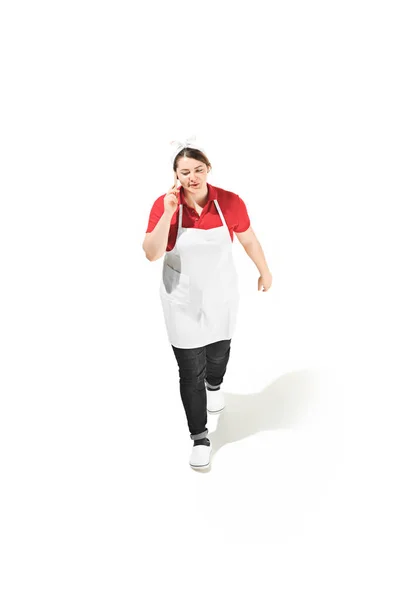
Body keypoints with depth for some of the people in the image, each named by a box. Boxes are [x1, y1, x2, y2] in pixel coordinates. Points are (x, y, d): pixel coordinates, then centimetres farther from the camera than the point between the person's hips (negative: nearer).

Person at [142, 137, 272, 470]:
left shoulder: (230, 202, -15)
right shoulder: (164, 205, -15)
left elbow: (249, 240, 1)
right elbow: (152, 254, -21)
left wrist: (265, 271, 13)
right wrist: (168, 213, -29)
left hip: (221, 295, 2)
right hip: (182, 300, -1)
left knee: (219, 349, 25)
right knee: (190, 371, 3)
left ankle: (215, 384, 62)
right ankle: (200, 437, 22)